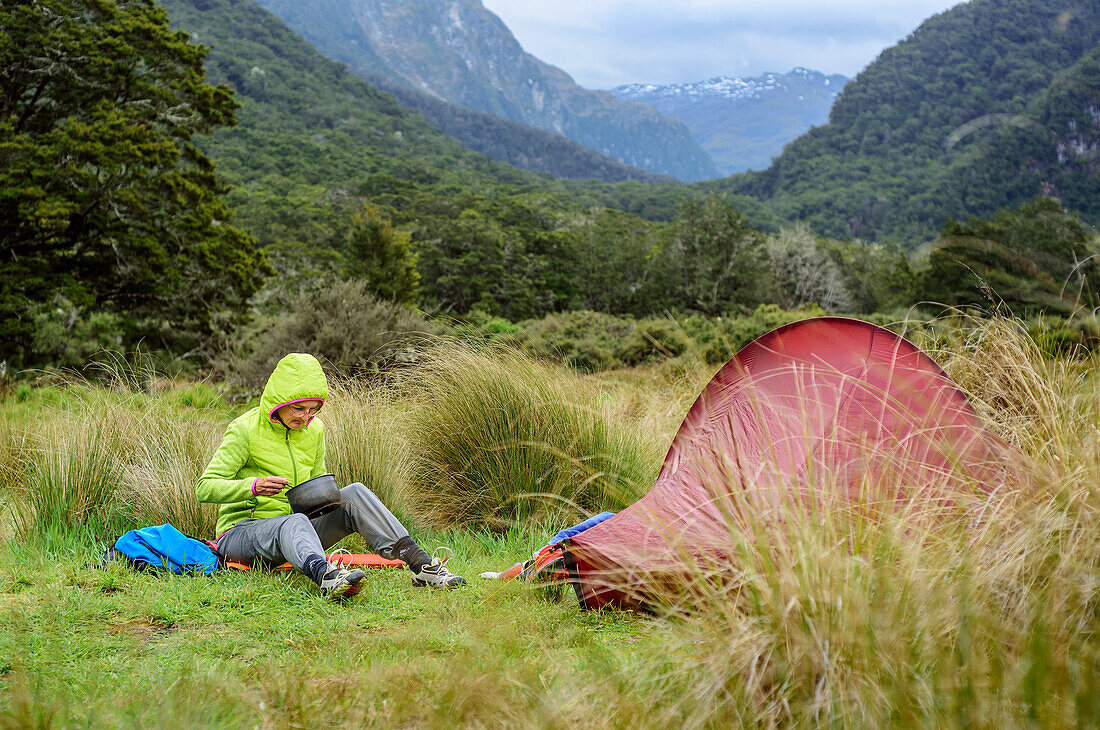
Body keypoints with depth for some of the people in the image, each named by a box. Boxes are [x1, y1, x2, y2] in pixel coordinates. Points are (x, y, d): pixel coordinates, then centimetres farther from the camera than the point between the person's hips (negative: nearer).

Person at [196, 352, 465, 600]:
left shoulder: (314, 429, 6)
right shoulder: (245, 429, -11)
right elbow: (205, 487, -15)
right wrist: (254, 486, -32)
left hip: (294, 524, 6)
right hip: (242, 531, -5)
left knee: (354, 493, -17)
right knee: (294, 522, -39)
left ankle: (421, 564, -28)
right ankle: (327, 577, -72)